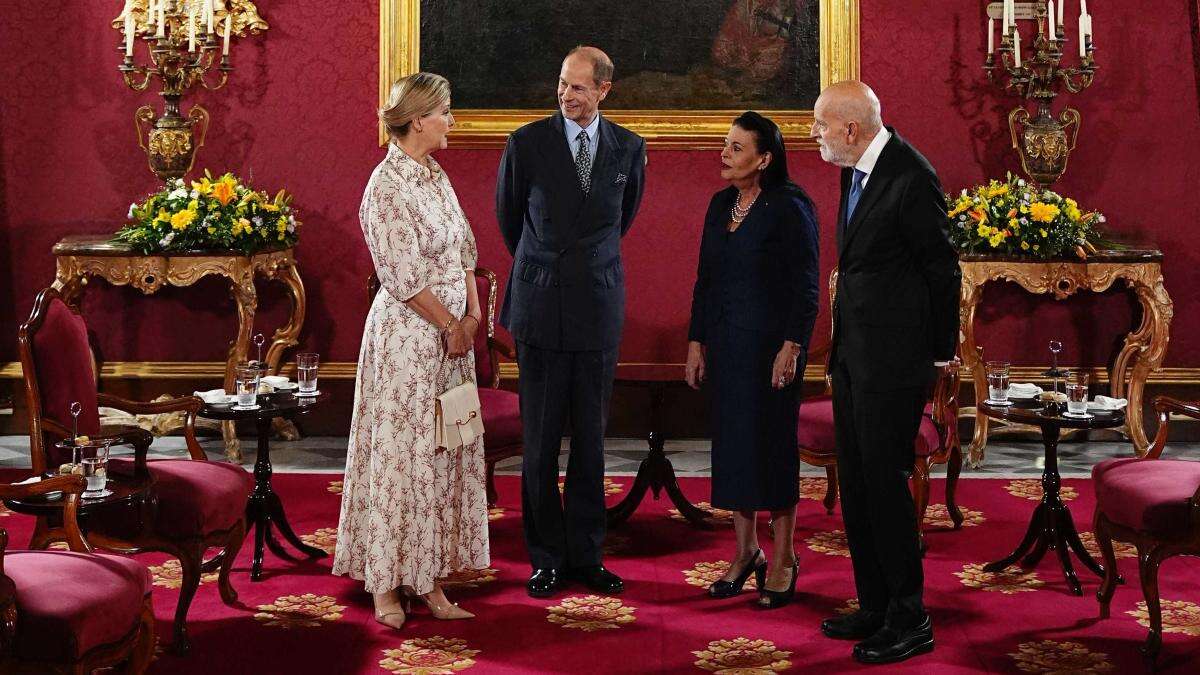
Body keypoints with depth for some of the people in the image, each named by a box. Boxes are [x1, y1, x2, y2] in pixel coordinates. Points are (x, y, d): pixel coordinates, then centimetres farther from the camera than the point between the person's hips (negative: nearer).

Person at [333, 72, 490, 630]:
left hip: (450, 333, 8)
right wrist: (449, 324, -10)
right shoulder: (387, 186, -15)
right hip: (408, 335, -8)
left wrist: (473, 313, 3)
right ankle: (387, 584, 10)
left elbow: (463, 249, 14)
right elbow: (404, 275, -17)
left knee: (445, 453, 10)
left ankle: (428, 578, 17)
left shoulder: (435, 176, 11)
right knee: (402, 453, -1)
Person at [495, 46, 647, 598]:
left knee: (591, 440, 7)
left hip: (599, 307, 2)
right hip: (541, 308, -2)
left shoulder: (629, 148, 4)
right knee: (540, 441, 2)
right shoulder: (528, 142, -3)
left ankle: (586, 556, 16)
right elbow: (507, 216, 12)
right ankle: (547, 558, 11)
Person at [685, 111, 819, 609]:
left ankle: (783, 558, 13)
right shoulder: (721, 203, 9)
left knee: (772, 444, 1)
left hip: (770, 343, -7)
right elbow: (705, 278, 13)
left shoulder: (790, 208, -11)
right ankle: (745, 552, 22)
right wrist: (696, 341, 10)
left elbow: (806, 287, -13)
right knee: (731, 442, 10)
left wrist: (792, 347, -18)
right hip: (725, 342, 7)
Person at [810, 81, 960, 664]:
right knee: (855, 483, 13)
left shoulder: (910, 178, -17)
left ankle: (909, 621, 7)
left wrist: (939, 350, -4)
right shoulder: (856, 170, 10)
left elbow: (942, 266, -11)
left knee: (883, 480, -4)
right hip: (852, 351, 9)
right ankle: (875, 608, 24)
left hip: (893, 355, -9)